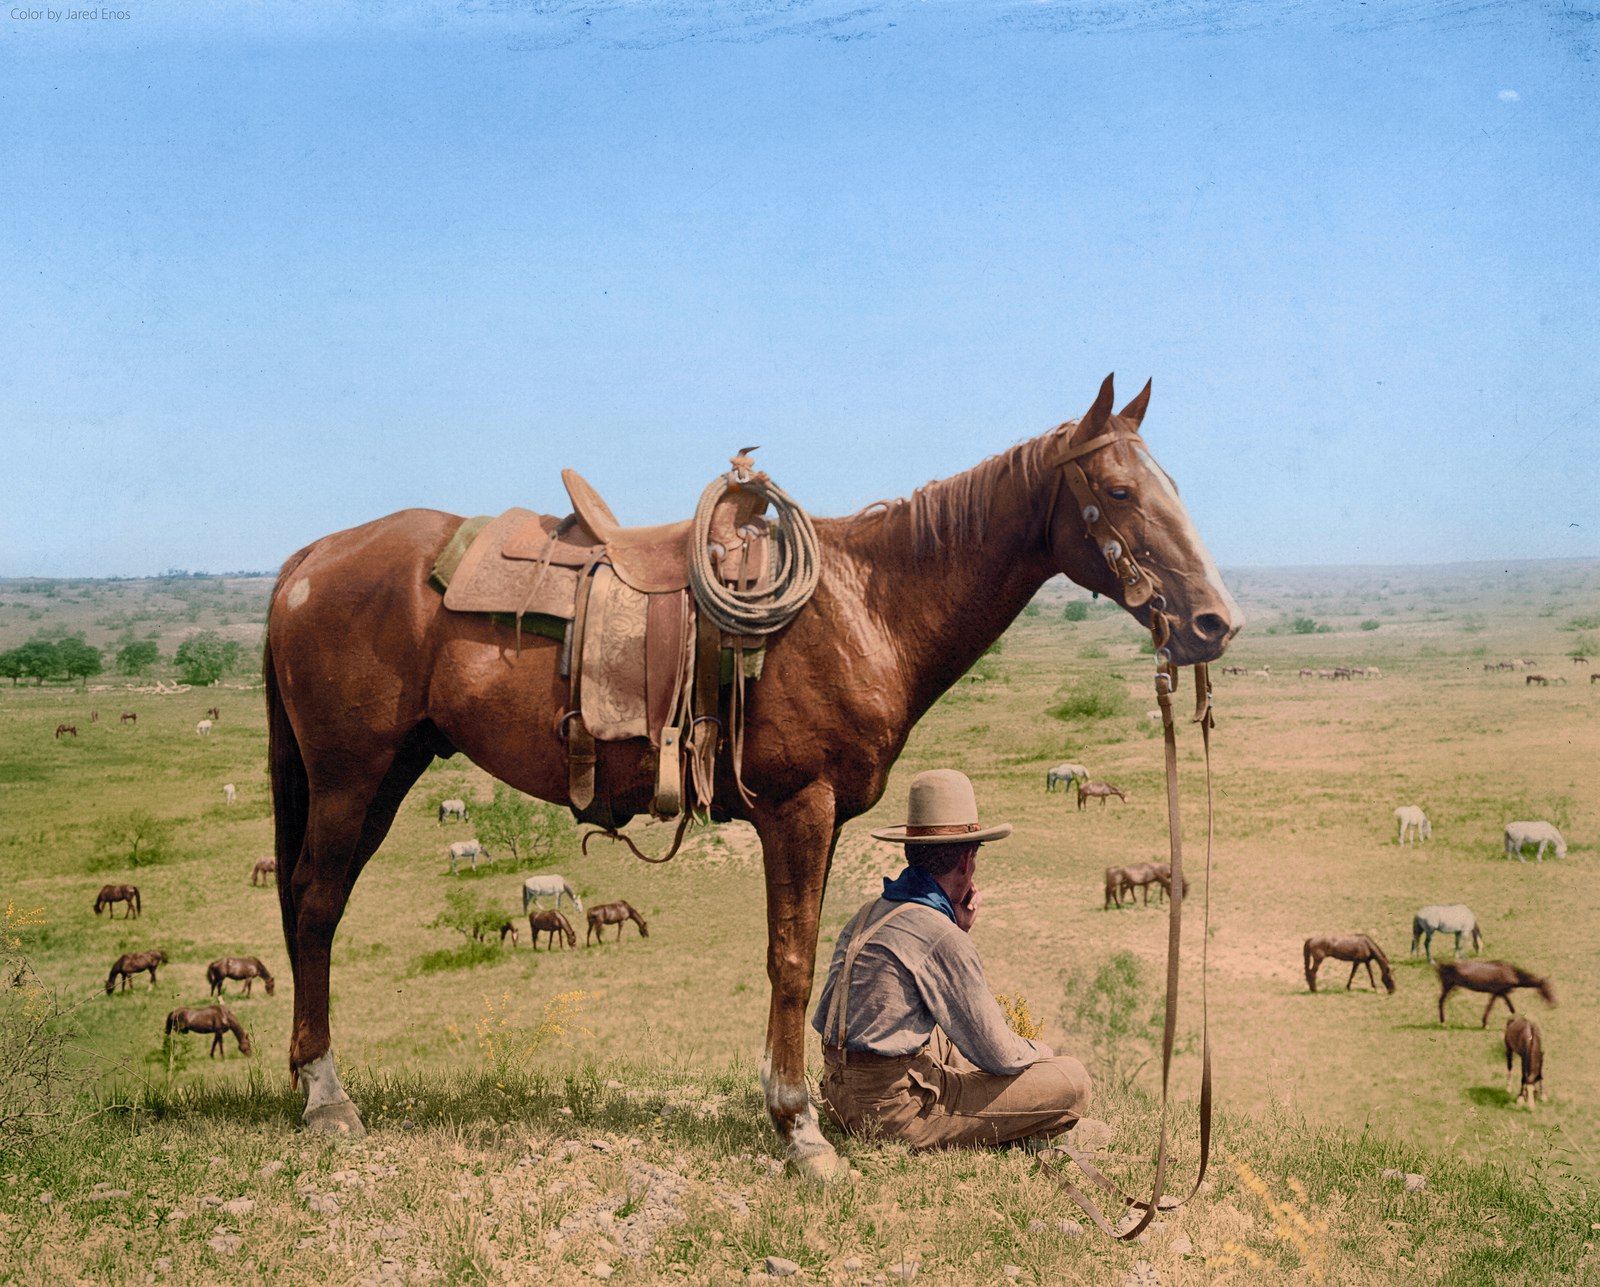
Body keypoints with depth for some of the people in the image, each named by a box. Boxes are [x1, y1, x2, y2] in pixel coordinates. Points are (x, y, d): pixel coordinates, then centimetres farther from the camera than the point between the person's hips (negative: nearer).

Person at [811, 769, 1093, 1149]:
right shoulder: (943, 937, -18)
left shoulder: (870, 913, 9)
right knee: (1072, 1081, -7)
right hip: (894, 1106, -9)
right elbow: (997, 1055, -12)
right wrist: (1038, 1051, 10)